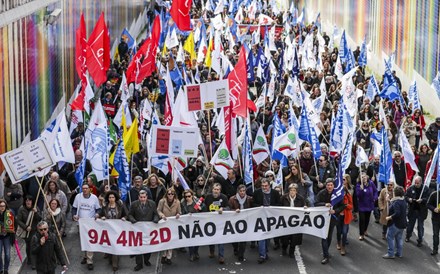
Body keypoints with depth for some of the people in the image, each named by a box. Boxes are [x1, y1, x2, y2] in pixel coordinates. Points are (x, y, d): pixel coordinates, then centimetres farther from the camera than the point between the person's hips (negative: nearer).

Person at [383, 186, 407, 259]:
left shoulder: (396, 202, -23)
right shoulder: (403, 201, 7)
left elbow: (397, 213, -31)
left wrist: (389, 217, -19)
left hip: (395, 223, -9)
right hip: (402, 223, 9)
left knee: (390, 237, -1)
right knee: (399, 238, 16)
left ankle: (391, 254, 0)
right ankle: (399, 253, 23)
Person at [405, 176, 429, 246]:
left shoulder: (425, 189, -7)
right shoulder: (411, 188, -1)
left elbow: (428, 199, -10)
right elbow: (406, 196, 3)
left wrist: (422, 200, -26)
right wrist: (408, 199, -18)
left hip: (421, 211, -2)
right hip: (412, 210, 2)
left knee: (420, 226, 6)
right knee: (410, 224, 14)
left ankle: (420, 240, 16)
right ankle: (408, 236, 35)